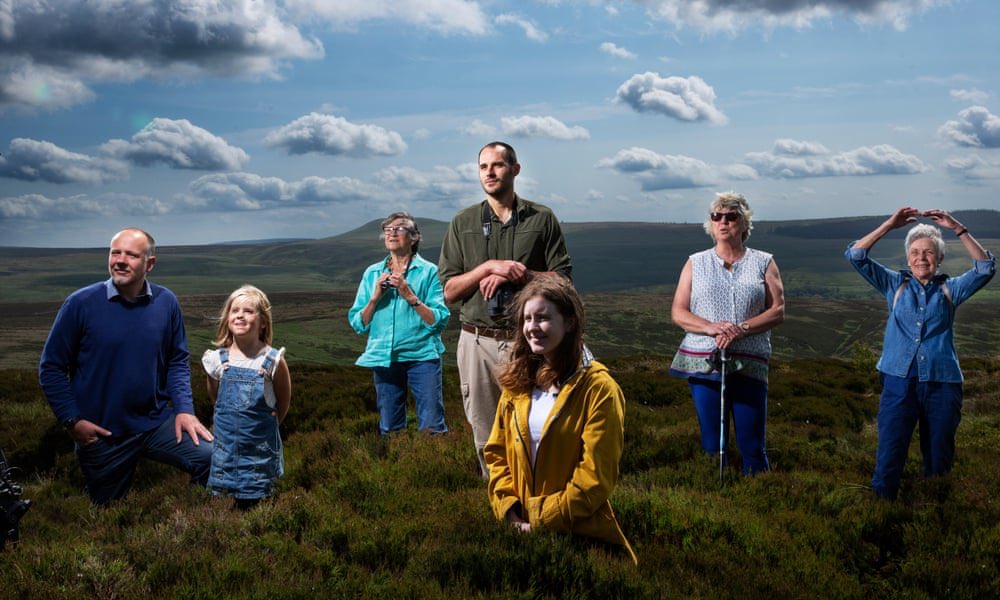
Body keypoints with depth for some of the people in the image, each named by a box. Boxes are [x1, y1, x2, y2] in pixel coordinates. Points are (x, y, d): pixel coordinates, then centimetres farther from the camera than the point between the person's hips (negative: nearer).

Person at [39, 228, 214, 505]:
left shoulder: (166, 302, -2)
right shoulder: (81, 303, -10)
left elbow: (178, 361, 8)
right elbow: (51, 367, -4)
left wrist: (184, 409, -4)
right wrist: (71, 420, -11)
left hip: (157, 422, 2)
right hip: (101, 433, -1)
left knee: (213, 458, -19)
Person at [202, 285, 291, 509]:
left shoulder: (273, 361, -11)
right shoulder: (217, 360, -4)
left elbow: (283, 403, 3)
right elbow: (215, 399, 11)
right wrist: (232, 423, 9)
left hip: (260, 446, -2)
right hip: (225, 443, 2)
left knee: (253, 501, 6)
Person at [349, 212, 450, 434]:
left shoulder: (428, 271, 0)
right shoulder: (372, 273, 10)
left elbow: (440, 320, -8)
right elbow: (358, 324, 7)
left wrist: (410, 296, -16)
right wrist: (375, 297, -8)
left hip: (421, 355, -3)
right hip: (384, 356, 4)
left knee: (432, 427, -7)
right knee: (389, 429, 10)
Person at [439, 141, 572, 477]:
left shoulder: (542, 219, 5)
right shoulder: (463, 223, 9)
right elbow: (449, 291, 4)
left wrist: (513, 276, -12)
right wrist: (489, 267, -11)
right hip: (478, 341, 2)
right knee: (486, 436, 7)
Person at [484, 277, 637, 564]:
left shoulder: (598, 388, -11)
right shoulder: (517, 382, 8)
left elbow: (595, 476, -14)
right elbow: (496, 452, 11)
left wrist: (540, 522, -14)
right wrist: (509, 513, -4)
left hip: (581, 534, -4)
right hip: (519, 529, 4)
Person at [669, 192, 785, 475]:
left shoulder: (763, 263, 10)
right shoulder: (695, 263, 12)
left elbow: (778, 311, 2)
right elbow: (678, 313, 5)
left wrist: (741, 329, -15)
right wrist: (711, 327, -13)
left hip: (749, 364, -1)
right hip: (703, 363, 1)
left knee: (752, 446, -3)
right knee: (711, 444, 4)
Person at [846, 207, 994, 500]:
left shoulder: (950, 289, 11)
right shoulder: (895, 285, 11)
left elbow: (986, 267, -3)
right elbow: (855, 256, 2)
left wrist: (958, 229, -10)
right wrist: (890, 224, -5)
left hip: (942, 383, 1)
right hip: (900, 380, -1)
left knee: (939, 459, 10)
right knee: (889, 459, -4)